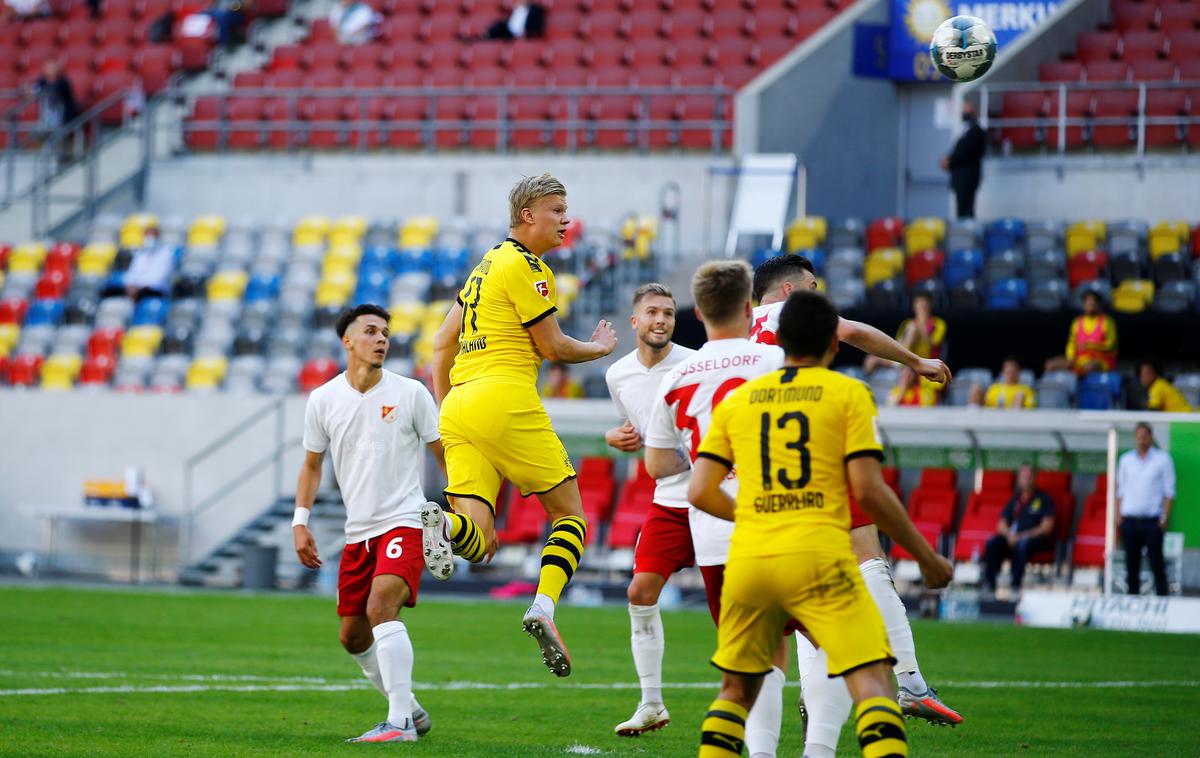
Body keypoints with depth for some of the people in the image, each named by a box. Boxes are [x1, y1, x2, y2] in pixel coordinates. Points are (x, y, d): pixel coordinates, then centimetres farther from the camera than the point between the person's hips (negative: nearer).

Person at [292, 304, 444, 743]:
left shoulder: (410, 393, -4)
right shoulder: (323, 400, 4)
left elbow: (444, 454, 4)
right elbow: (312, 464, 16)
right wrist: (300, 521, 7)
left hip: (403, 522, -5)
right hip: (357, 532, 5)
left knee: (382, 608, -26)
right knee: (352, 636, 9)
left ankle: (400, 723, -29)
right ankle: (409, 711, 28)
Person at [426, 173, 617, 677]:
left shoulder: (487, 265, 23)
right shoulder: (524, 266, -4)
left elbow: (443, 343, 25)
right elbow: (552, 347, -3)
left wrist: (444, 410, 28)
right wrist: (600, 348, 16)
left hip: (459, 406, 7)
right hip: (506, 399, -7)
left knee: (477, 542, -2)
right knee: (570, 516, 4)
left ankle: (443, 524, -33)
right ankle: (543, 608, -16)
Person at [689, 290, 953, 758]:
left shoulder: (736, 400, 14)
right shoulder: (848, 394, 4)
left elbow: (700, 492, 10)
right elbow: (868, 490, -4)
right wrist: (926, 557, 5)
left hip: (747, 560, 4)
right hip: (819, 557, -4)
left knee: (736, 689, 19)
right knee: (874, 683, -7)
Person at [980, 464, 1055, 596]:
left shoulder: (1044, 499, 6)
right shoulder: (1014, 500, 19)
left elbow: (1047, 527, -4)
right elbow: (1002, 524, 15)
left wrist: (1022, 536, -14)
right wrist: (1009, 535, -10)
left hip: (1035, 539, -4)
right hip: (1012, 537, 4)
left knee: (1022, 544, -39)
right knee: (992, 544, -26)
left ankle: (1016, 585, -40)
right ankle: (989, 583, -30)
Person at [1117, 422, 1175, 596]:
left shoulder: (1162, 459, 2)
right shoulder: (1126, 459, 11)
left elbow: (1169, 491, 1)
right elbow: (1120, 490, 14)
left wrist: (1165, 516, -8)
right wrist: (1118, 515, 6)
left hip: (1152, 520, -3)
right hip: (1129, 520, 3)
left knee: (1157, 564, -4)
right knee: (1132, 564, 5)